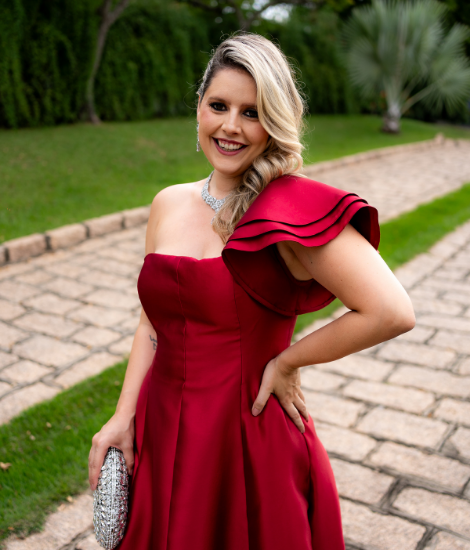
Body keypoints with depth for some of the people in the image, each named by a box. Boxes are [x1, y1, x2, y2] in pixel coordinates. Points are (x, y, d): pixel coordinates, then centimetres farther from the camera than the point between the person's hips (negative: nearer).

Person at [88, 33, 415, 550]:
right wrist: (124, 416, 2)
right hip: (162, 436, 6)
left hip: (252, 444, -5)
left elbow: (392, 313, -25)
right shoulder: (168, 204, 2)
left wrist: (286, 361, -15)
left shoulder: (293, 208, -17)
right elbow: (154, 321, 8)